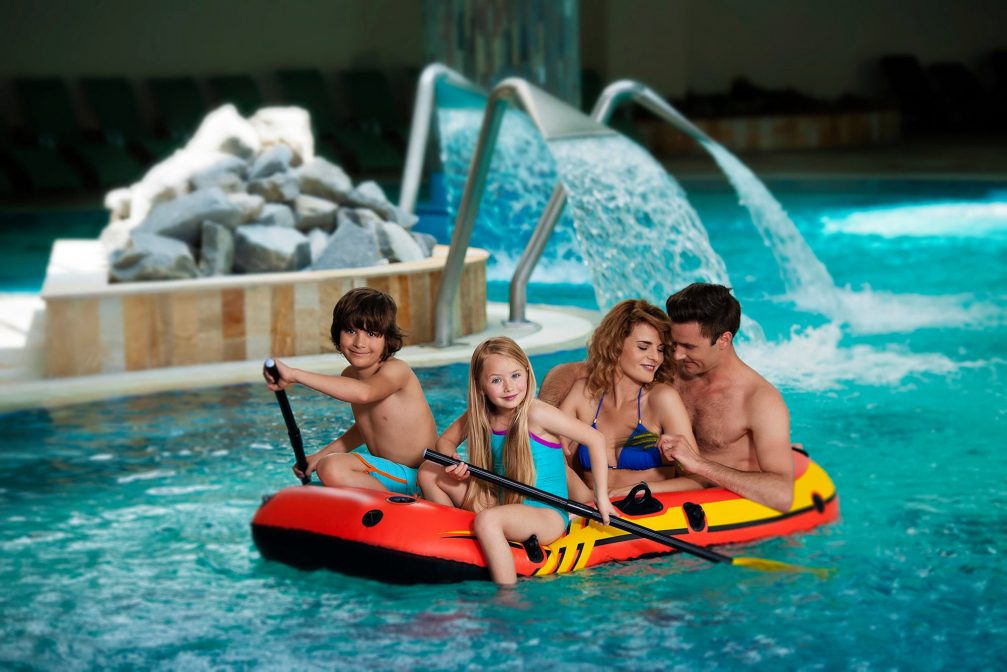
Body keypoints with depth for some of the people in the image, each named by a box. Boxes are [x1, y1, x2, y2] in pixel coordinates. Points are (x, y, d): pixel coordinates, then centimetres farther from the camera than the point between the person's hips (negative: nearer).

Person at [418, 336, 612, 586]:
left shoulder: (535, 414, -17)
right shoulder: (479, 415, 0)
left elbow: (596, 439, -13)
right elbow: (446, 440, 15)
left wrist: (601, 497, -11)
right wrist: (454, 462, -10)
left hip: (548, 516, -7)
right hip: (502, 505, 7)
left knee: (487, 520, -39)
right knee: (429, 472, 4)